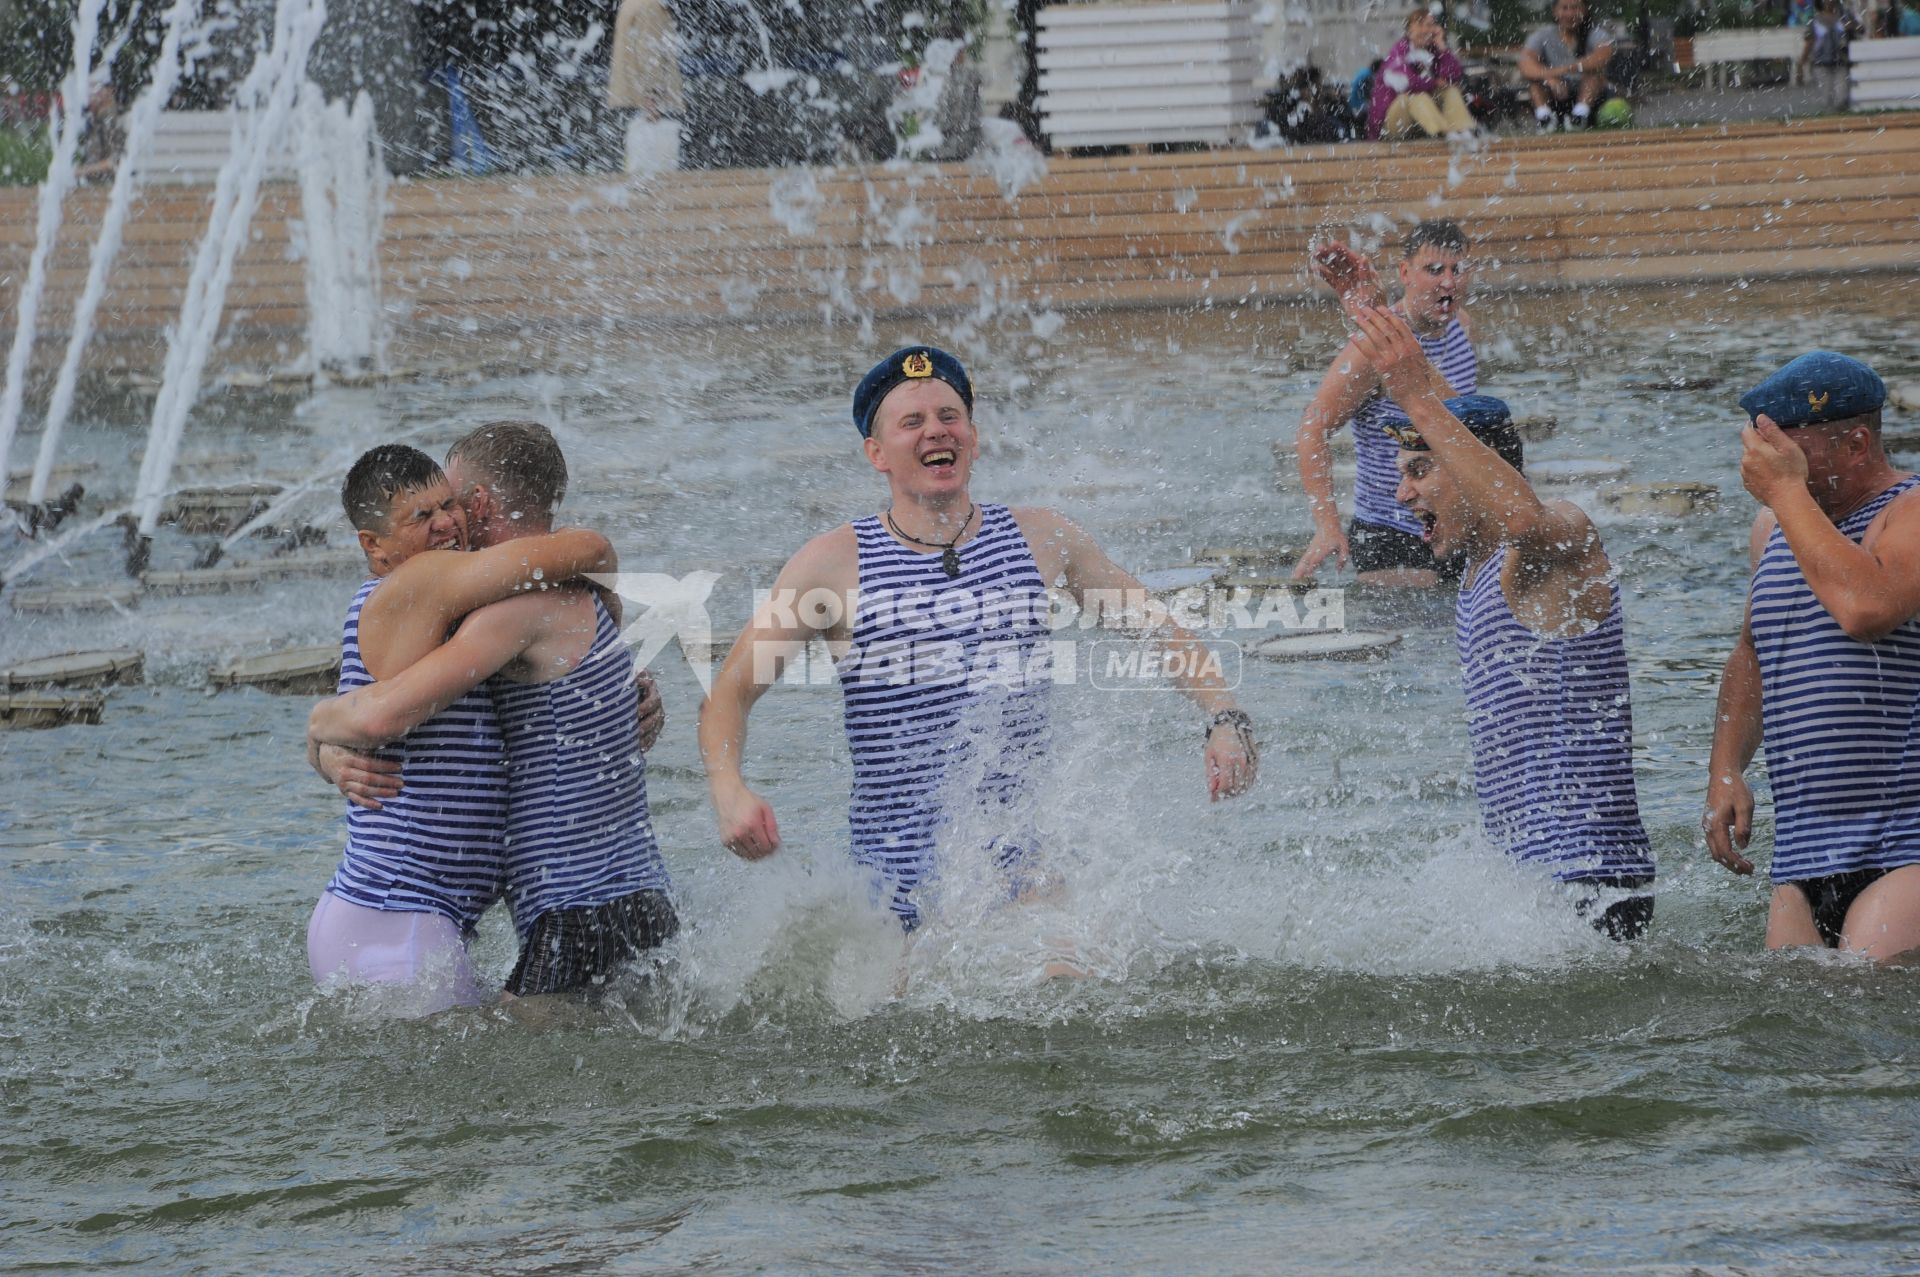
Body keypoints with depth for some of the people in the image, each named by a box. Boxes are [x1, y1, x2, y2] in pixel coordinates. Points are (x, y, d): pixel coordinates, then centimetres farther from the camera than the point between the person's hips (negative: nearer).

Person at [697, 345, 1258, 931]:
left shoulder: (1042, 540, 7)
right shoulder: (834, 564, 0)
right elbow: (729, 691, 1)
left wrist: (1225, 720, 0)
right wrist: (729, 792, -18)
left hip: (1026, 868, 1)